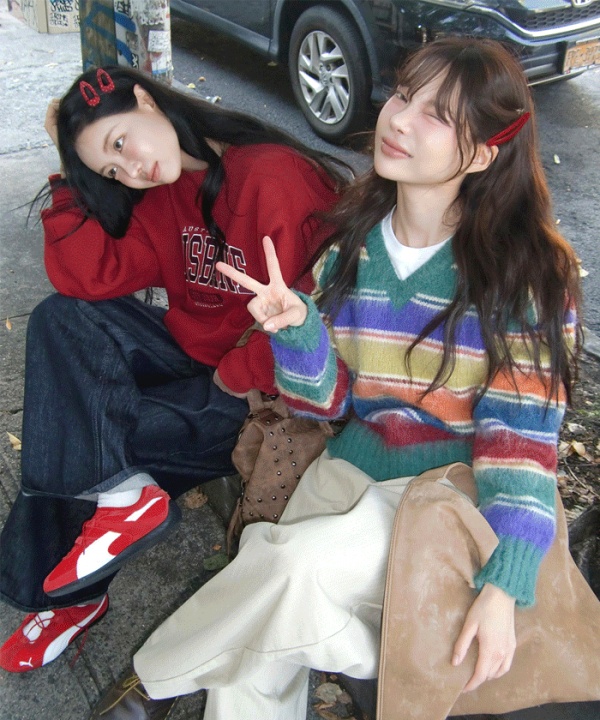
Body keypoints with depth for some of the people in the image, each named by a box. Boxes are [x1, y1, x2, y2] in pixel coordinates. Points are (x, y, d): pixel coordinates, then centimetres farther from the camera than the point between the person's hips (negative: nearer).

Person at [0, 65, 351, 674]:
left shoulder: (276, 178, -21)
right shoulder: (166, 194, 6)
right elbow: (87, 277, -3)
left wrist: (234, 375, -15)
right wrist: (75, 178, -8)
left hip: (264, 391, -8)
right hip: (196, 358, 8)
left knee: (80, 433, -15)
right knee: (61, 318, -10)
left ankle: (69, 591, 5)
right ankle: (116, 491, -17)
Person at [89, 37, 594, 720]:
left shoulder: (529, 268, -9)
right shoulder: (353, 239, 3)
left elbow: (522, 431, -12)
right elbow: (323, 401, 3)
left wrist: (503, 585, -22)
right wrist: (297, 327, -18)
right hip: (351, 469, 4)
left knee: (300, 561, -28)